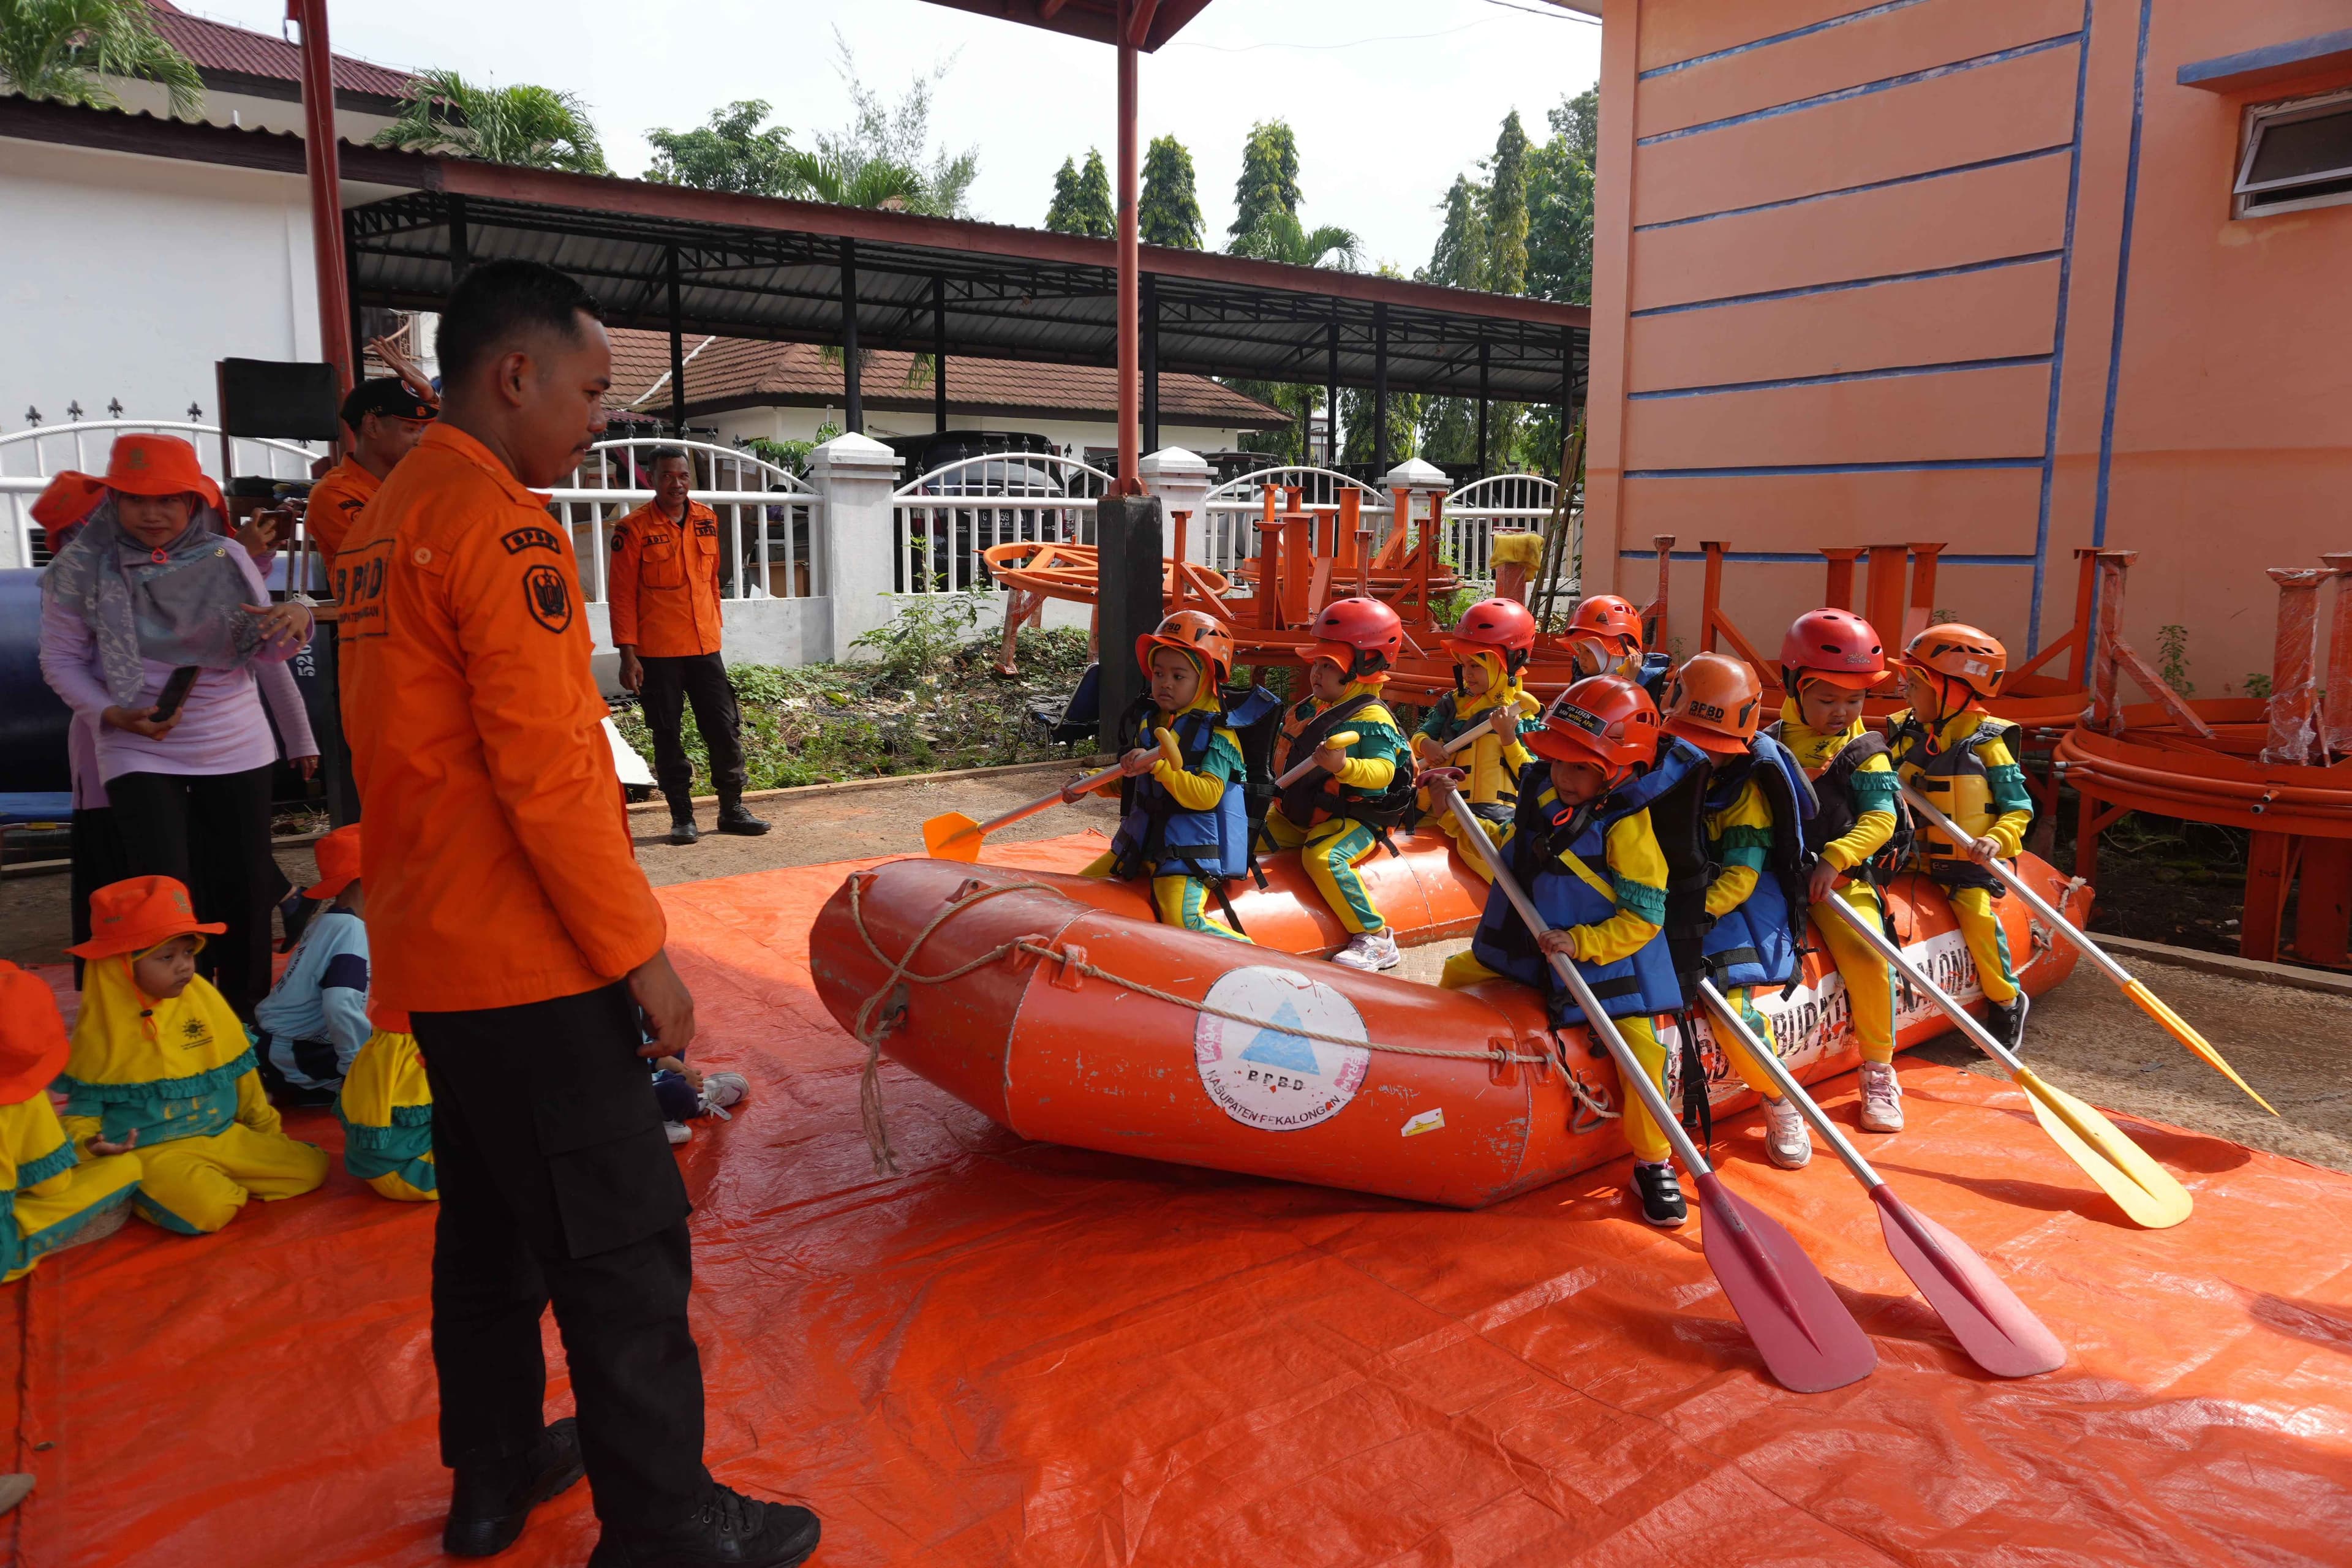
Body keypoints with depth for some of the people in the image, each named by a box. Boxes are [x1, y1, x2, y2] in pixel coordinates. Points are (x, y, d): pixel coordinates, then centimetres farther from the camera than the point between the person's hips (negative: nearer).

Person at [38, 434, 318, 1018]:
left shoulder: (227, 559, -4)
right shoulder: (83, 569, -7)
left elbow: (267, 656, 1)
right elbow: (61, 661, 0)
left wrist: (296, 621, -22)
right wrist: (111, 714, -18)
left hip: (238, 749, 2)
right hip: (140, 754, -2)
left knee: (245, 891, 9)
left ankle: (248, 1029, 26)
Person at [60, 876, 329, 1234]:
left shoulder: (204, 999, 4)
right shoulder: (102, 1025, -8)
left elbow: (239, 1072, 15)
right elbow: (82, 1103, 1)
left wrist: (266, 1128, 21)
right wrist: (89, 1141, -21)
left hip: (224, 1136, 6)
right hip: (152, 1151, -5)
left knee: (312, 1167, -5)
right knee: (208, 1210, -33)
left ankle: (219, 1182, 4)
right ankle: (149, 1191, -2)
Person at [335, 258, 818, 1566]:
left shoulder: (389, 518, 15)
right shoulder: (501, 525, -16)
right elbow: (548, 774, -22)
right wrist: (641, 954, -15)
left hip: (439, 955, 10)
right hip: (531, 966, -10)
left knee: (494, 1221, 19)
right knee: (622, 1247, -1)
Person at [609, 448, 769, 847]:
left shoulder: (707, 520, 8)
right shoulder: (634, 528, -6)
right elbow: (622, 595, -6)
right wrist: (628, 654, -11)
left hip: (705, 647, 4)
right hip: (657, 653, -4)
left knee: (725, 728, 5)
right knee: (667, 736, 4)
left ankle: (732, 809, 17)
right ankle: (682, 816, 14)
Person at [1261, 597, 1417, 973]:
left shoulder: (1372, 718, -15)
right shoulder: (1308, 709, 11)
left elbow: (1384, 771, -29)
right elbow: (1284, 759, 28)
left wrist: (1344, 766, -43)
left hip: (1353, 819, -9)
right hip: (1298, 815, 9)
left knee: (1323, 857, -34)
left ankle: (1376, 940, -25)